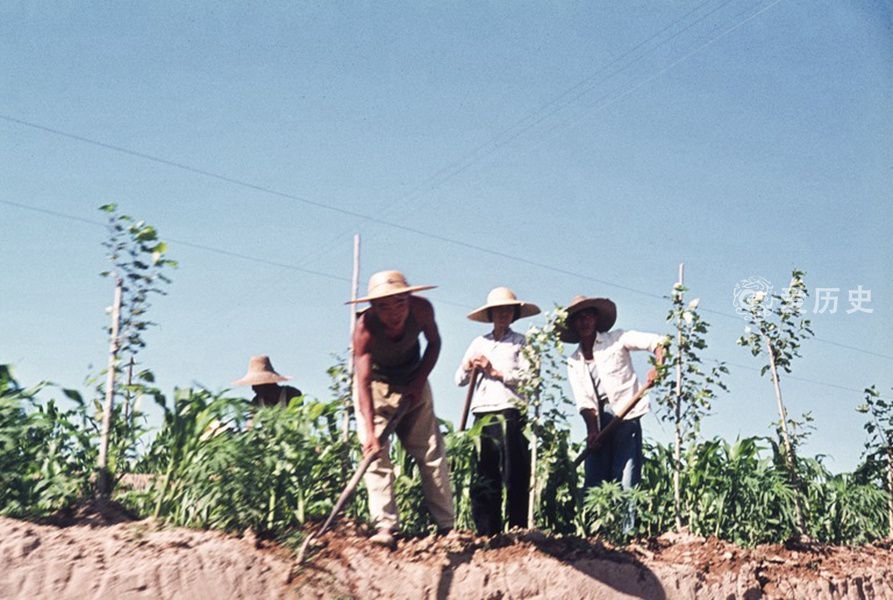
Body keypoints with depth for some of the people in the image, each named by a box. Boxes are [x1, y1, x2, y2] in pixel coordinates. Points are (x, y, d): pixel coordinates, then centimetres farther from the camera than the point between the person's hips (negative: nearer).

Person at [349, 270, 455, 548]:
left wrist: (420, 381, -13)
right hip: (376, 387, -2)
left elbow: (434, 343, -3)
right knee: (376, 455, -15)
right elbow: (363, 383, -37)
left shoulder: (422, 309, -24)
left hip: (412, 384, 3)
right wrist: (369, 430, -46)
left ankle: (446, 525, 6)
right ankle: (385, 527, -15)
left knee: (432, 452, 0)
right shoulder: (365, 329, -33)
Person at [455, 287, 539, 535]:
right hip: (482, 414, 4)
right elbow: (459, 380, 19)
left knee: (515, 477, -5)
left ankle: (517, 531, -1)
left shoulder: (520, 342, 8)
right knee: (485, 475, 2)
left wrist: (495, 371, -8)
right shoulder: (478, 343, 19)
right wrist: (468, 369, -1)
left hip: (510, 414, -4)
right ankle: (487, 531, 6)